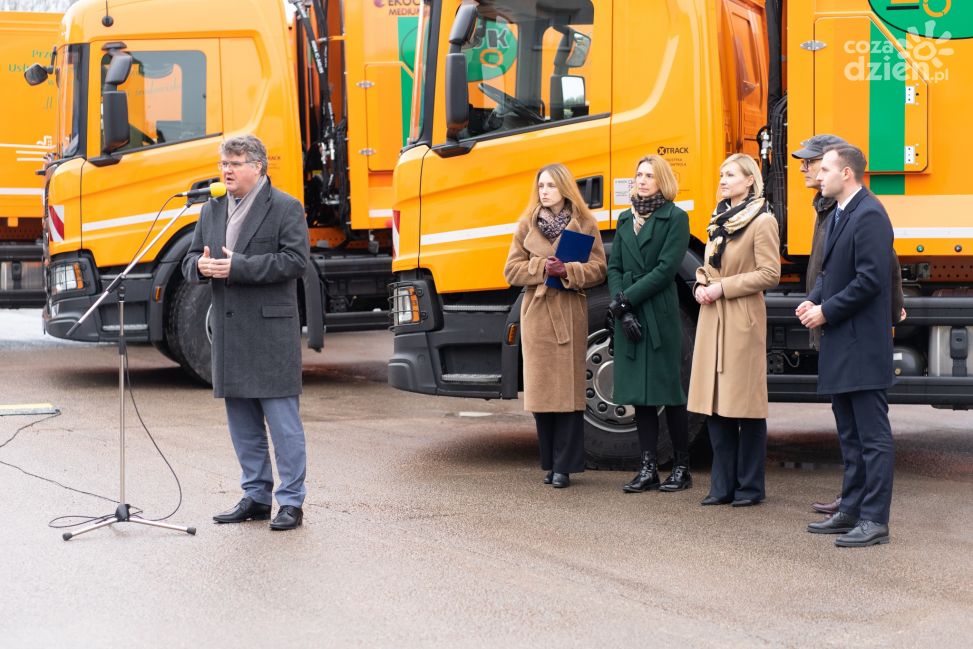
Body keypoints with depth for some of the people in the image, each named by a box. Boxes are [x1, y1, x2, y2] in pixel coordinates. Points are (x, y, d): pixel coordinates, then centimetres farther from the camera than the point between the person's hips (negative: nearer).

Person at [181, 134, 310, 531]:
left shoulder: (285, 208, -4)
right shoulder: (211, 211, 16)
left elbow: (294, 260, -14)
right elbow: (190, 262, 17)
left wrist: (237, 266, -19)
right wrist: (201, 266, -8)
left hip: (271, 330, -7)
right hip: (229, 331, 7)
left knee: (282, 417, -5)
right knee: (241, 420, 12)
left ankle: (291, 501, 0)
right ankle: (255, 497, 21)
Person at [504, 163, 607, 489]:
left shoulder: (585, 225, 4)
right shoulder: (527, 225, 9)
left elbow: (597, 269, 0)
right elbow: (512, 270, 6)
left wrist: (568, 270, -17)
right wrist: (542, 267, -11)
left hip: (570, 312, -2)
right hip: (536, 312, 2)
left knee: (569, 386, -3)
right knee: (541, 387, 2)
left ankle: (564, 465, 2)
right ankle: (549, 462, 13)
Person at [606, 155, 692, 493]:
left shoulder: (675, 218, -3)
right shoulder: (626, 219, 14)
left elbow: (665, 268, -12)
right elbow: (614, 267, 8)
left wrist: (626, 298, -14)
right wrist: (622, 310, -7)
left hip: (661, 315, -5)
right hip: (628, 316, 5)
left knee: (669, 389, -1)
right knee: (638, 391, 5)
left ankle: (682, 467, 8)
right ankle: (648, 469, 10)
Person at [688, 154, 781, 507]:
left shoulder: (762, 221, -7)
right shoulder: (720, 219, 17)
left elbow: (769, 275, -13)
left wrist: (723, 287, -14)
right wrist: (701, 285, 5)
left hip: (743, 319, -8)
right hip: (713, 318, 8)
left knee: (746, 403, -3)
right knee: (715, 404, 7)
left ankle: (750, 486, 5)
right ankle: (723, 485, 13)